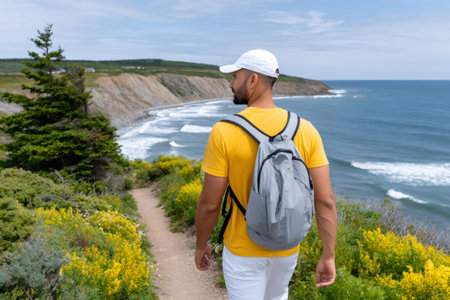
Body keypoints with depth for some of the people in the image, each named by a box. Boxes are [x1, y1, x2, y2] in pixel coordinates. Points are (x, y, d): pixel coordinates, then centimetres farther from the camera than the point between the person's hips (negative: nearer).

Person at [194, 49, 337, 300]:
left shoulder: (224, 132, -22)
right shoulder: (306, 130, -12)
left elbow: (209, 204, -17)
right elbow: (326, 200, -13)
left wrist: (201, 245, 1)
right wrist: (328, 256, -3)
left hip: (243, 250, -4)